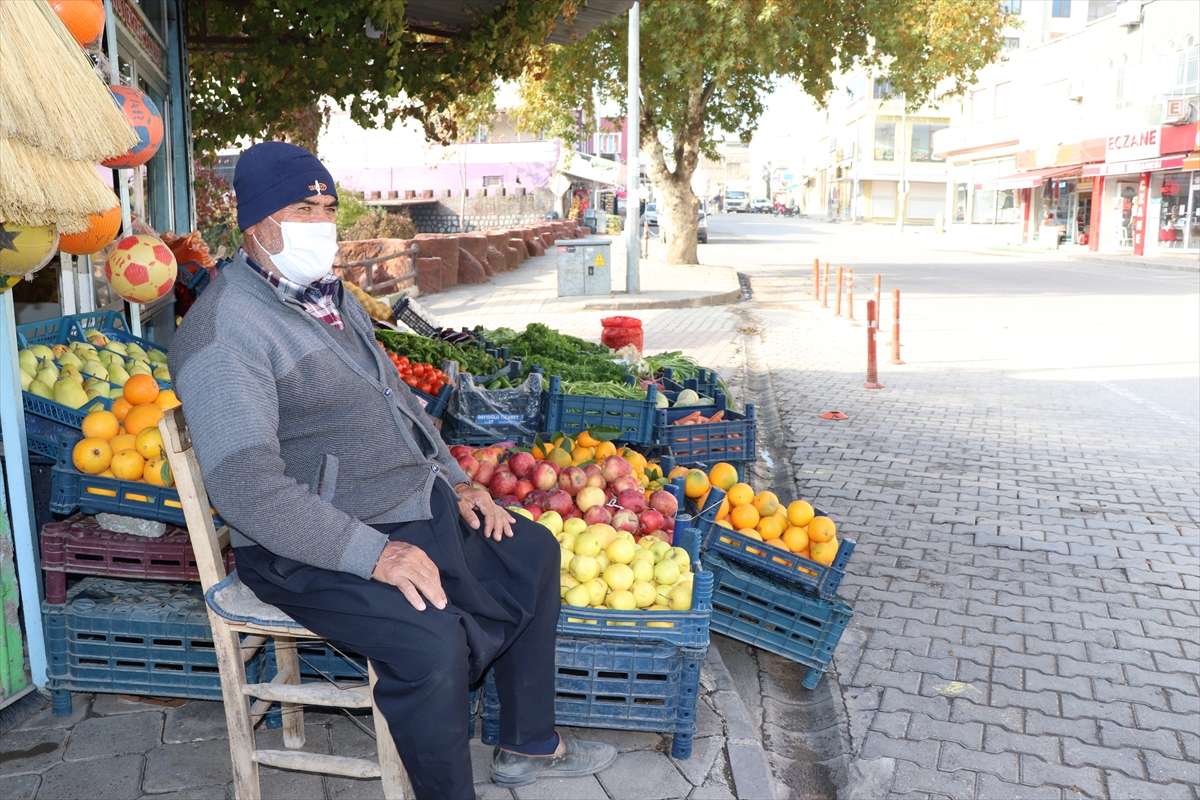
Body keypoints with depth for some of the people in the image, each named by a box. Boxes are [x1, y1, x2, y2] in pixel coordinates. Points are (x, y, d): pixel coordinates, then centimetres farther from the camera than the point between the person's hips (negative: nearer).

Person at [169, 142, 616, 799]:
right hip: (312, 546, -9)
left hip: (416, 504, 10)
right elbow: (247, 488, -26)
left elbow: (395, 395, 22)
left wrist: (455, 482, 10)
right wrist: (373, 554, -29)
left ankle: (527, 746, 25)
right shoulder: (224, 330, -17)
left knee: (533, 553, 13)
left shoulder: (330, 295, 13)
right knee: (429, 639, -32)